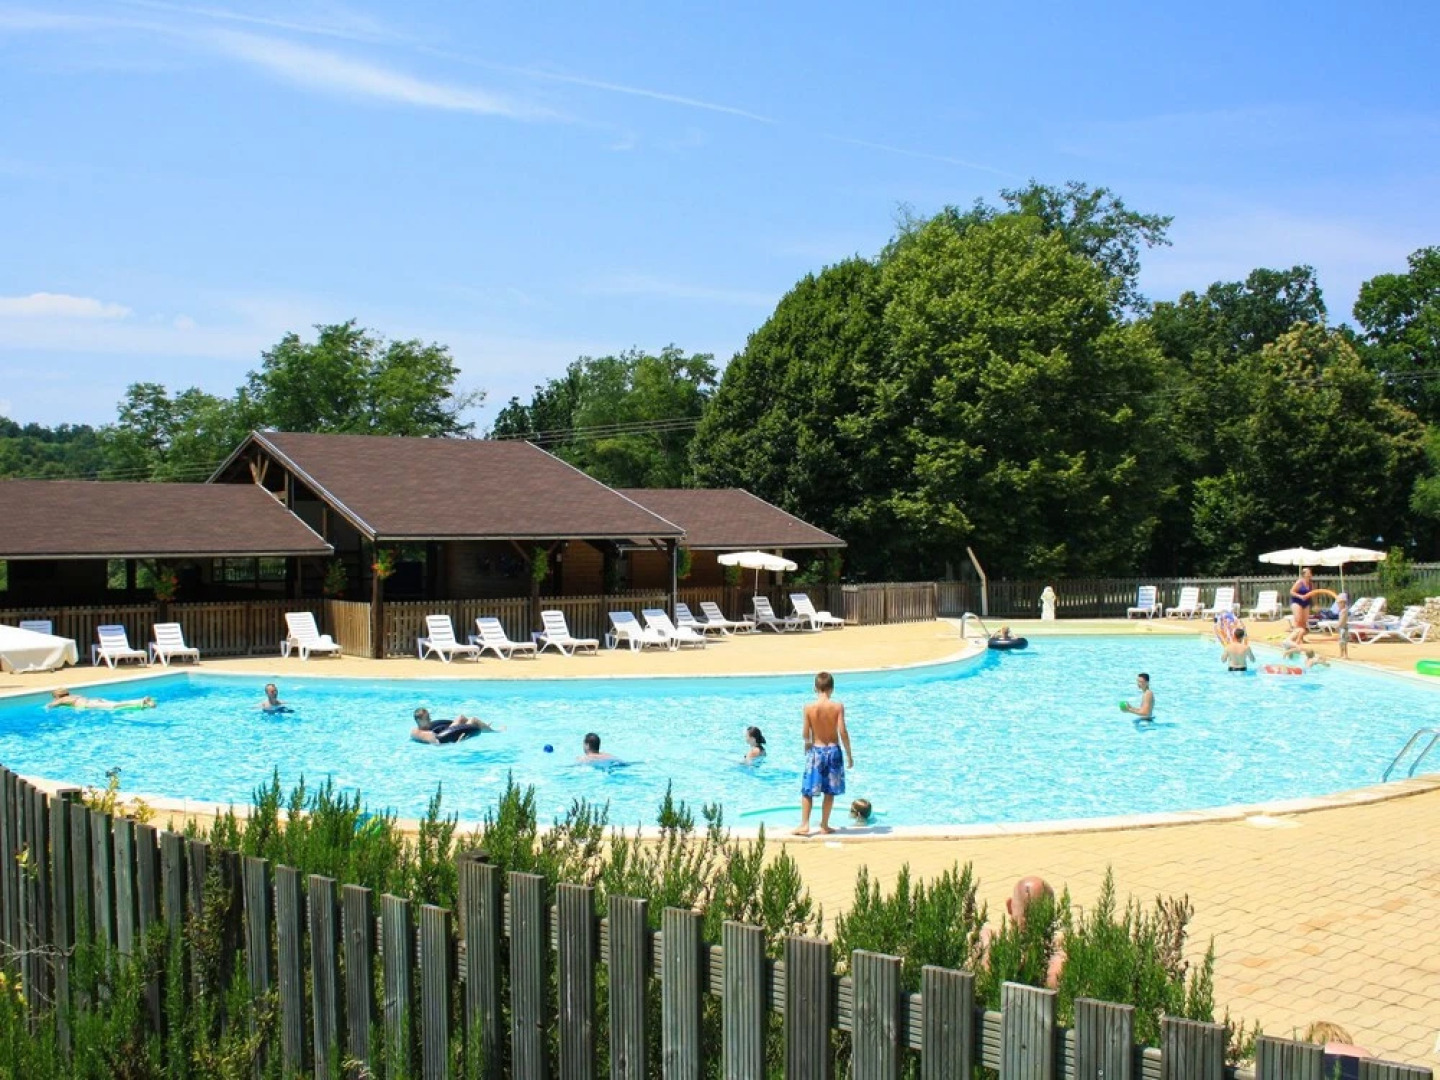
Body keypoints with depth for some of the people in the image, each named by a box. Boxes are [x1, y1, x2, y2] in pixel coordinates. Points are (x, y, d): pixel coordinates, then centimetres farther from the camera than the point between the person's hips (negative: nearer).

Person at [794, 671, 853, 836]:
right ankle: (824, 825, 16)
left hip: (816, 751, 0)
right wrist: (849, 754, -2)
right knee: (829, 792, 12)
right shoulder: (838, 706, -10)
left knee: (807, 790, 8)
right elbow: (843, 732, -12)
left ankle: (805, 825, 0)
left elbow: (805, 734, -5)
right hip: (833, 750, 0)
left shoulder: (809, 707, -9)